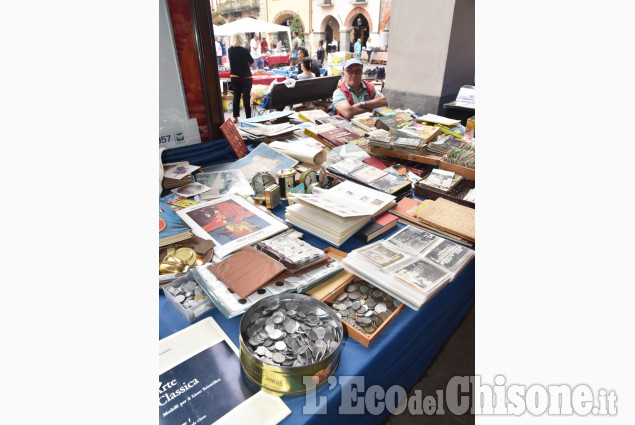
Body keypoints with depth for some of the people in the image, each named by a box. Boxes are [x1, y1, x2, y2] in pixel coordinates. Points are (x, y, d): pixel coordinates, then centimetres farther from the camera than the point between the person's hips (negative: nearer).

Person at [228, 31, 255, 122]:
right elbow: (252, 63, -10)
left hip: (234, 76, 5)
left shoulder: (230, 50, 0)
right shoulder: (244, 50, -17)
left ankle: (235, 117, 16)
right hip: (245, 77, -5)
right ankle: (248, 118, 6)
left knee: (236, 96, 13)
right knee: (246, 97, 3)